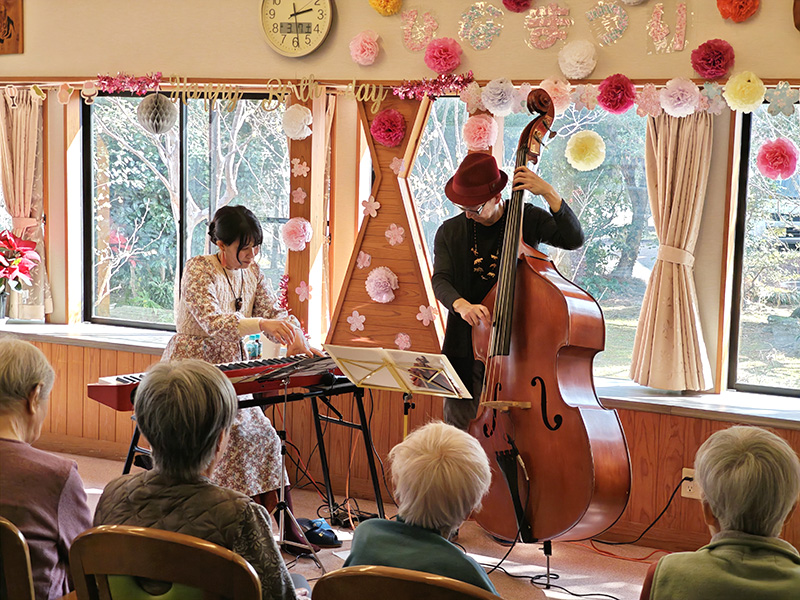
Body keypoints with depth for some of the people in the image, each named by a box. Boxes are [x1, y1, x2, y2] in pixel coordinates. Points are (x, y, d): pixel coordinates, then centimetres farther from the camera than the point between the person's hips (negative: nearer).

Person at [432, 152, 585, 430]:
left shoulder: (527, 219, 2)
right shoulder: (449, 232, 6)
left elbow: (574, 239, -11)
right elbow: (440, 281, -6)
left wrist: (549, 193, -20)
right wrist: (461, 304, -28)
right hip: (466, 351, 2)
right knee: (459, 424, 5)